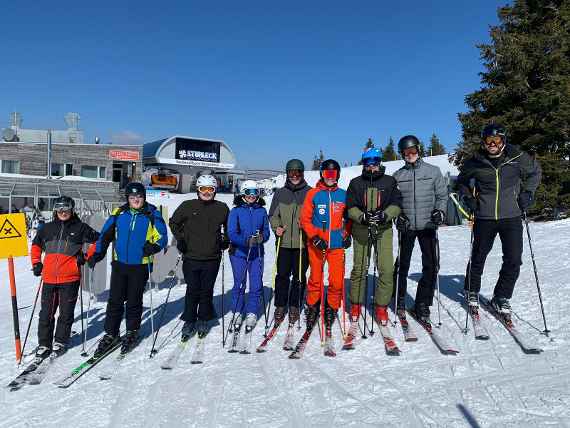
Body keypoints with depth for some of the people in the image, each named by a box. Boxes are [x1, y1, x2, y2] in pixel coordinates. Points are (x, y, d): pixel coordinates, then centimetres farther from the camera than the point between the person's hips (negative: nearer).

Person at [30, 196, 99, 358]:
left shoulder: (80, 228, 1)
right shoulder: (47, 228, 10)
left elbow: (97, 241, 5)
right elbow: (36, 245, 23)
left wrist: (86, 256, -2)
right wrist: (36, 263, 14)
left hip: (70, 278, -2)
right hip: (49, 278, 3)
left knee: (66, 312, 7)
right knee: (46, 313, 8)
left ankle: (60, 341, 23)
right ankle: (44, 343, 20)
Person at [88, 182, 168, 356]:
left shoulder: (152, 215, -3)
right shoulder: (119, 213, 4)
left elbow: (162, 236, -2)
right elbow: (106, 234, 9)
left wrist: (153, 247, -20)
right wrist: (98, 253, -1)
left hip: (140, 265, -2)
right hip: (119, 264, 2)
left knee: (134, 301, 9)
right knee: (115, 300, 5)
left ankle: (132, 332, 26)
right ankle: (111, 334, 18)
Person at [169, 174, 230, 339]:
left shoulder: (222, 208, 5)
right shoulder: (187, 206, 1)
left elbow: (229, 226, 21)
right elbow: (174, 222, 15)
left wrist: (225, 240, 8)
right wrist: (180, 238, 5)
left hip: (212, 259, 1)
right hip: (191, 257, -1)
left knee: (207, 290, 8)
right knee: (192, 290, 1)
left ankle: (204, 319, 25)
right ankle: (189, 321, 17)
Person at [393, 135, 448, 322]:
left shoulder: (433, 171, 5)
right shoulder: (398, 176, 7)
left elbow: (442, 195, 7)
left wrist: (440, 211, -9)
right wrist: (398, 215, -7)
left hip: (427, 225, 0)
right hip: (406, 226, 0)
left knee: (431, 267, -3)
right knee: (403, 265, 8)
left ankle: (422, 304, 12)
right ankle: (400, 301, 25)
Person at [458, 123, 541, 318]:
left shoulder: (517, 157, -3)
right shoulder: (475, 162, -5)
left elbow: (535, 171, 15)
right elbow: (462, 181, 13)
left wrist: (527, 192, 3)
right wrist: (467, 197, -3)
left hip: (512, 216, 1)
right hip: (484, 218, -1)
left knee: (513, 260, -1)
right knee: (478, 257, 9)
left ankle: (501, 297, 19)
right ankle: (472, 292, 32)